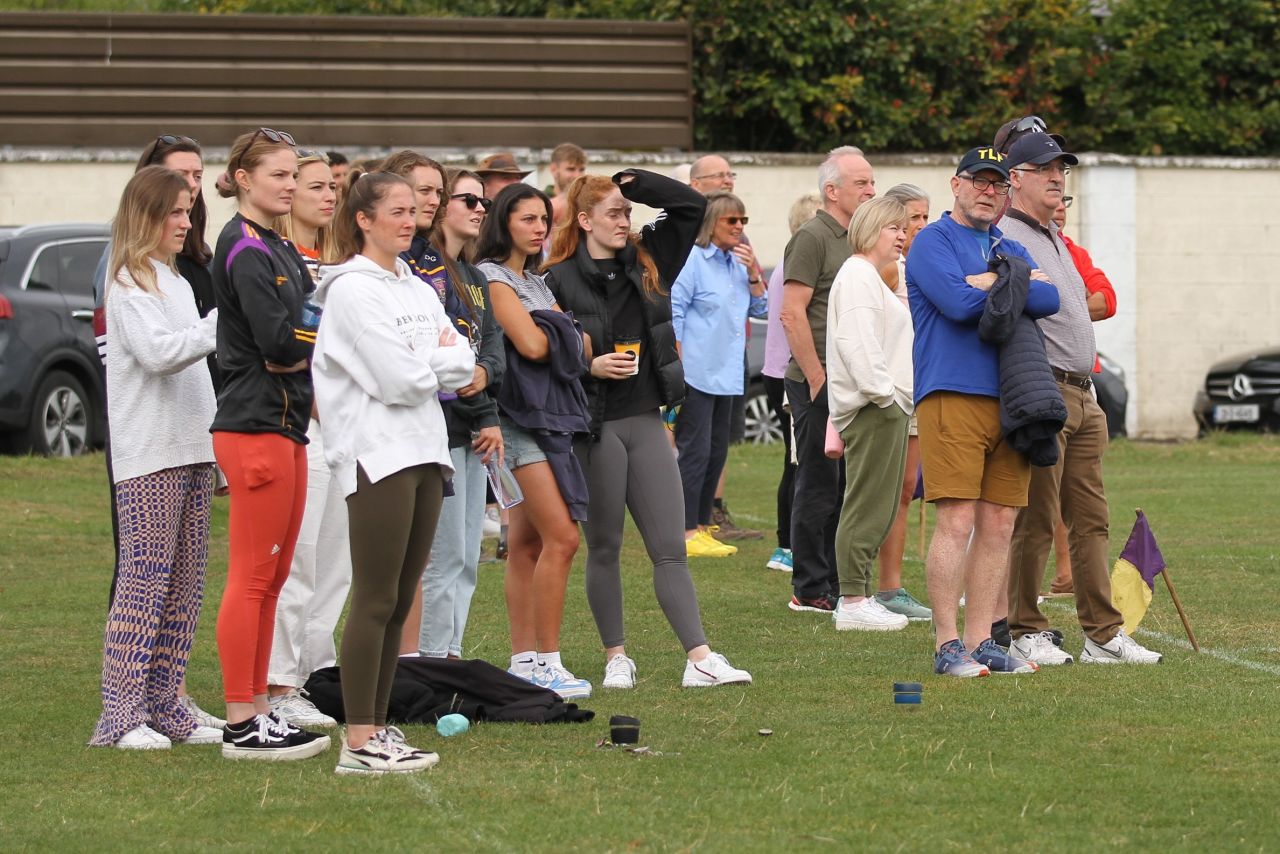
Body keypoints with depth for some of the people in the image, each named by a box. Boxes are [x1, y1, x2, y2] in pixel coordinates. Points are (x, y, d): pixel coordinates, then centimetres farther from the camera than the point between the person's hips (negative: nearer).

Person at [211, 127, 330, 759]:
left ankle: (258, 710, 17)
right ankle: (242, 724, -4)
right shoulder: (246, 251, -12)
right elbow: (277, 342, -20)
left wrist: (297, 347, -4)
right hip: (255, 427, -10)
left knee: (272, 578, 12)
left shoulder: (278, 250, 18)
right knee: (252, 578, -7)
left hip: (285, 424, 10)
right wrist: (321, 336, -3)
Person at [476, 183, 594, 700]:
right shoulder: (491, 276, -6)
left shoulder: (535, 282, 20)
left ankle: (524, 661, 9)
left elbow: (577, 345, 13)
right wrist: (561, 333, 3)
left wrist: (564, 337, -8)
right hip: (522, 417, -9)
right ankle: (547, 662, -11)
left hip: (551, 415, 9)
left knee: (528, 542, 8)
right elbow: (529, 343, -15)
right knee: (561, 537, -14)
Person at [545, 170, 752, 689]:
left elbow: (692, 207, 12)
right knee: (604, 548, 6)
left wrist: (633, 182, 4)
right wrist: (589, 366, -19)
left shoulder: (646, 263, 9)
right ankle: (616, 658, 15)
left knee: (670, 549, 0)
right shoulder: (560, 281, -5)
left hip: (646, 423, 4)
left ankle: (700, 659, -5)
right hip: (593, 428, -4)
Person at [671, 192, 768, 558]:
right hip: (696, 373, -8)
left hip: (725, 373, 8)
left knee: (717, 451, 11)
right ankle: (687, 532, -5)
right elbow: (673, 315, -12)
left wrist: (753, 273, 0)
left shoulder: (738, 262, 11)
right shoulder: (693, 260, -11)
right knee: (695, 451, -8)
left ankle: (702, 525, 19)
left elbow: (760, 308, 16)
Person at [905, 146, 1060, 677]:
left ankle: (980, 641, 8)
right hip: (951, 395, -6)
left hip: (1010, 400, 6)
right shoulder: (934, 242, 2)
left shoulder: (1011, 252, 21)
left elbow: (1049, 300, 3)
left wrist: (991, 285, -8)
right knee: (957, 520, -11)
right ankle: (947, 646, -9)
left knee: (999, 525, 4)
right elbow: (958, 303, -15)